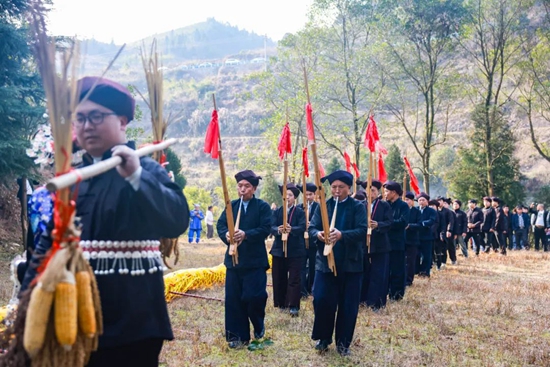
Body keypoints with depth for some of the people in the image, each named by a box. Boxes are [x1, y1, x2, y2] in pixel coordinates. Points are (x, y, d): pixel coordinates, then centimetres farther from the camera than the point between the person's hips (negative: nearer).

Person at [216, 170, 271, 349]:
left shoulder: (263, 206, -2)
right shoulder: (231, 205, 9)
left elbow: (265, 229, -12)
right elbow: (220, 224, 4)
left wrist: (246, 234, -25)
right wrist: (226, 235, -18)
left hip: (255, 260, -4)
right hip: (233, 258, 4)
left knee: (254, 296, -5)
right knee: (233, 298, 3)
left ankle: (258, 326, 26)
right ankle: (238, 335, 14)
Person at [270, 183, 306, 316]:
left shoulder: (300, 212, 0)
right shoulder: (277, 212, 7)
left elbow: (302, 228, -15)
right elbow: (272, 227, -7)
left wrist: (291, 229, -36)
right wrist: (278, 230, -30)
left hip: (295, 250, -3)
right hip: (279, 249, 3)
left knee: (294, 279, -4)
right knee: (278, 278, 9)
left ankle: (293, 306, -2)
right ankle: (281, 304, 21)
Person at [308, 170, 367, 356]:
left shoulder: (358, 207, -1)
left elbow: (362, 231, -14)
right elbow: (311, 228, 1)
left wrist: (342, 235, -30)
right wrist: (318, 234, -23)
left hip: (350, 263, -1)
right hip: (325, 261, 2)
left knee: (348, 305, 4)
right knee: (321, 300, -2)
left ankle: (343, 342, 18)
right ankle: (324, 338, 19)